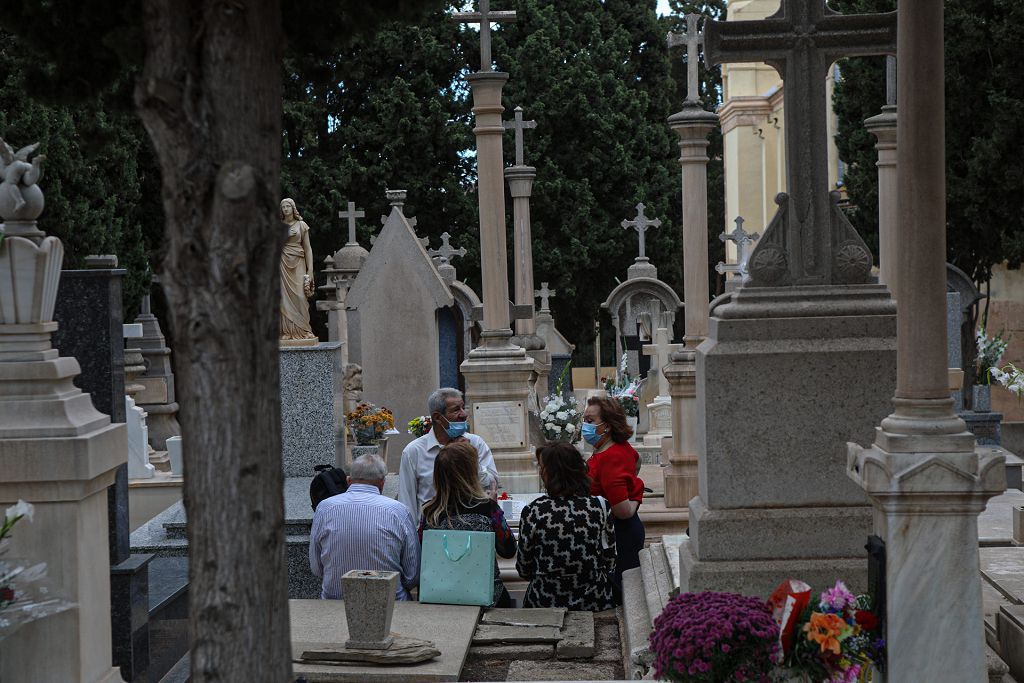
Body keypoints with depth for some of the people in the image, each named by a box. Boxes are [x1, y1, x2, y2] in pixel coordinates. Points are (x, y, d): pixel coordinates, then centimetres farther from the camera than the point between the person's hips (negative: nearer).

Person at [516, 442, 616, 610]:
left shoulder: (532, 512, -14)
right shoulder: (601, 506, -9)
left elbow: (523, 569, -3)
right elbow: (610, 560, 2)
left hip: (546, 602, -1)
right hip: (595, 602, 2)